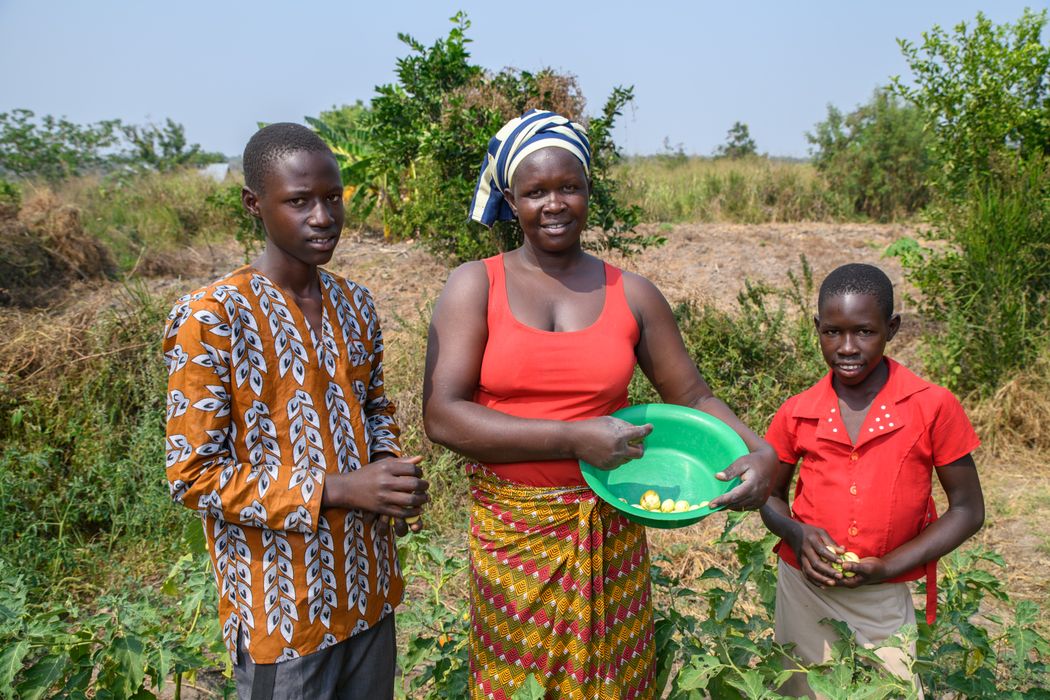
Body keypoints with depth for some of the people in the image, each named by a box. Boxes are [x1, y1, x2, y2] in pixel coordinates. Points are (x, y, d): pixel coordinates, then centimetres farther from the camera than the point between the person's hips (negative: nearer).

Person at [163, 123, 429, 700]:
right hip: (282, 603, -6)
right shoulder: (210, 319, -17)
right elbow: (192, 474, -17)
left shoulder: (355, 304, 2)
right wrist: (336, 490, -24)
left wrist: (393, 469, -6)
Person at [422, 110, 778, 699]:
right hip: (512, 533, -1)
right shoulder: (475, 286, -6)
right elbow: (442, 415, -15)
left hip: (610, 533, 2)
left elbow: (692, 396, 8)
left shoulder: (632, 295, 1)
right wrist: (574, 439, -21)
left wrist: (760, 452, -11)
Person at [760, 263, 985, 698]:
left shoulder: (934, 408, -10)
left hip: (884, 601, -2)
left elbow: (967, 509, -4)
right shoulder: (796, 414, -5)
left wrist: (886, 567, -14)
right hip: (803, 589, 2)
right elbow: (769, 494, 8)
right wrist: (796, 534, -14)